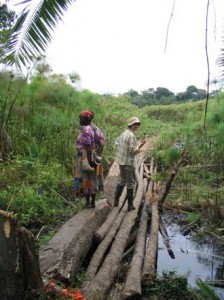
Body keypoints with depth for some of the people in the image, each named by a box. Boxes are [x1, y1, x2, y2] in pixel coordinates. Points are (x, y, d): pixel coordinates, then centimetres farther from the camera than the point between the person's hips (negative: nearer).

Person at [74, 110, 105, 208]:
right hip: (94, 156, 9)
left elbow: (88, 146, -22)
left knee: (85, 179, 1)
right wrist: (98, 156, 6)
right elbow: (101, 143, 7)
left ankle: (88, 202, 7)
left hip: (85, 157, -9)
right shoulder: (96, 128, 10)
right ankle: (93, 202, 20)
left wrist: (89, 160, -22)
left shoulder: (86, 129, -16)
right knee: (93, 179, 13)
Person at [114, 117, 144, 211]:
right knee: (130, 183, 2)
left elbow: (117, 141, 27)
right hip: (129, 162, -8)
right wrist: (138, 150, -6)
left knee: (122, 180, 22)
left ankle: (116, 201, 26)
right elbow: (132, 150, -23)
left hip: (121, 161, 9)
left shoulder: (124, 133, 10)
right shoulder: (131, 136, -18)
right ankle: (130, 205, 8)